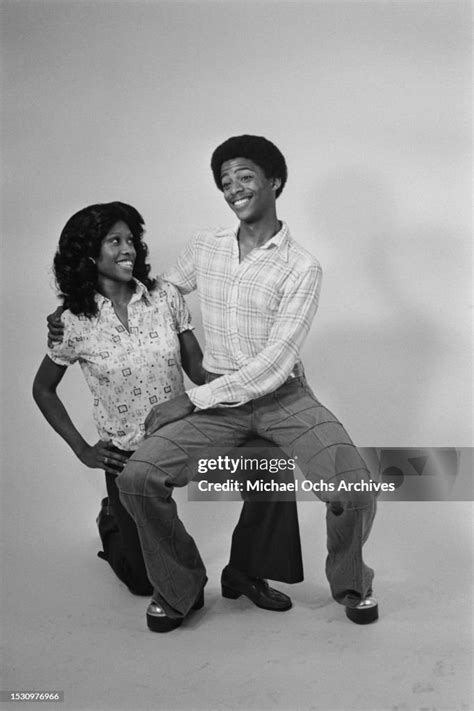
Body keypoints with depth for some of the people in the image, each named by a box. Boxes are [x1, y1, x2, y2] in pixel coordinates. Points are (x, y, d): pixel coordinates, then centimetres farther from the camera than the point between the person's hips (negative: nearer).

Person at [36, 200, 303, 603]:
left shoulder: (164, 296, -5)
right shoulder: (75, 323, -10)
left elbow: (196, 365, -2)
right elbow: (43, 389, 4)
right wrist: (82, 449, -3)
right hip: (128, 456, -2)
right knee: (145, 581, 8)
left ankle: (249, 571, -2)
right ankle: (113, 523, 42)